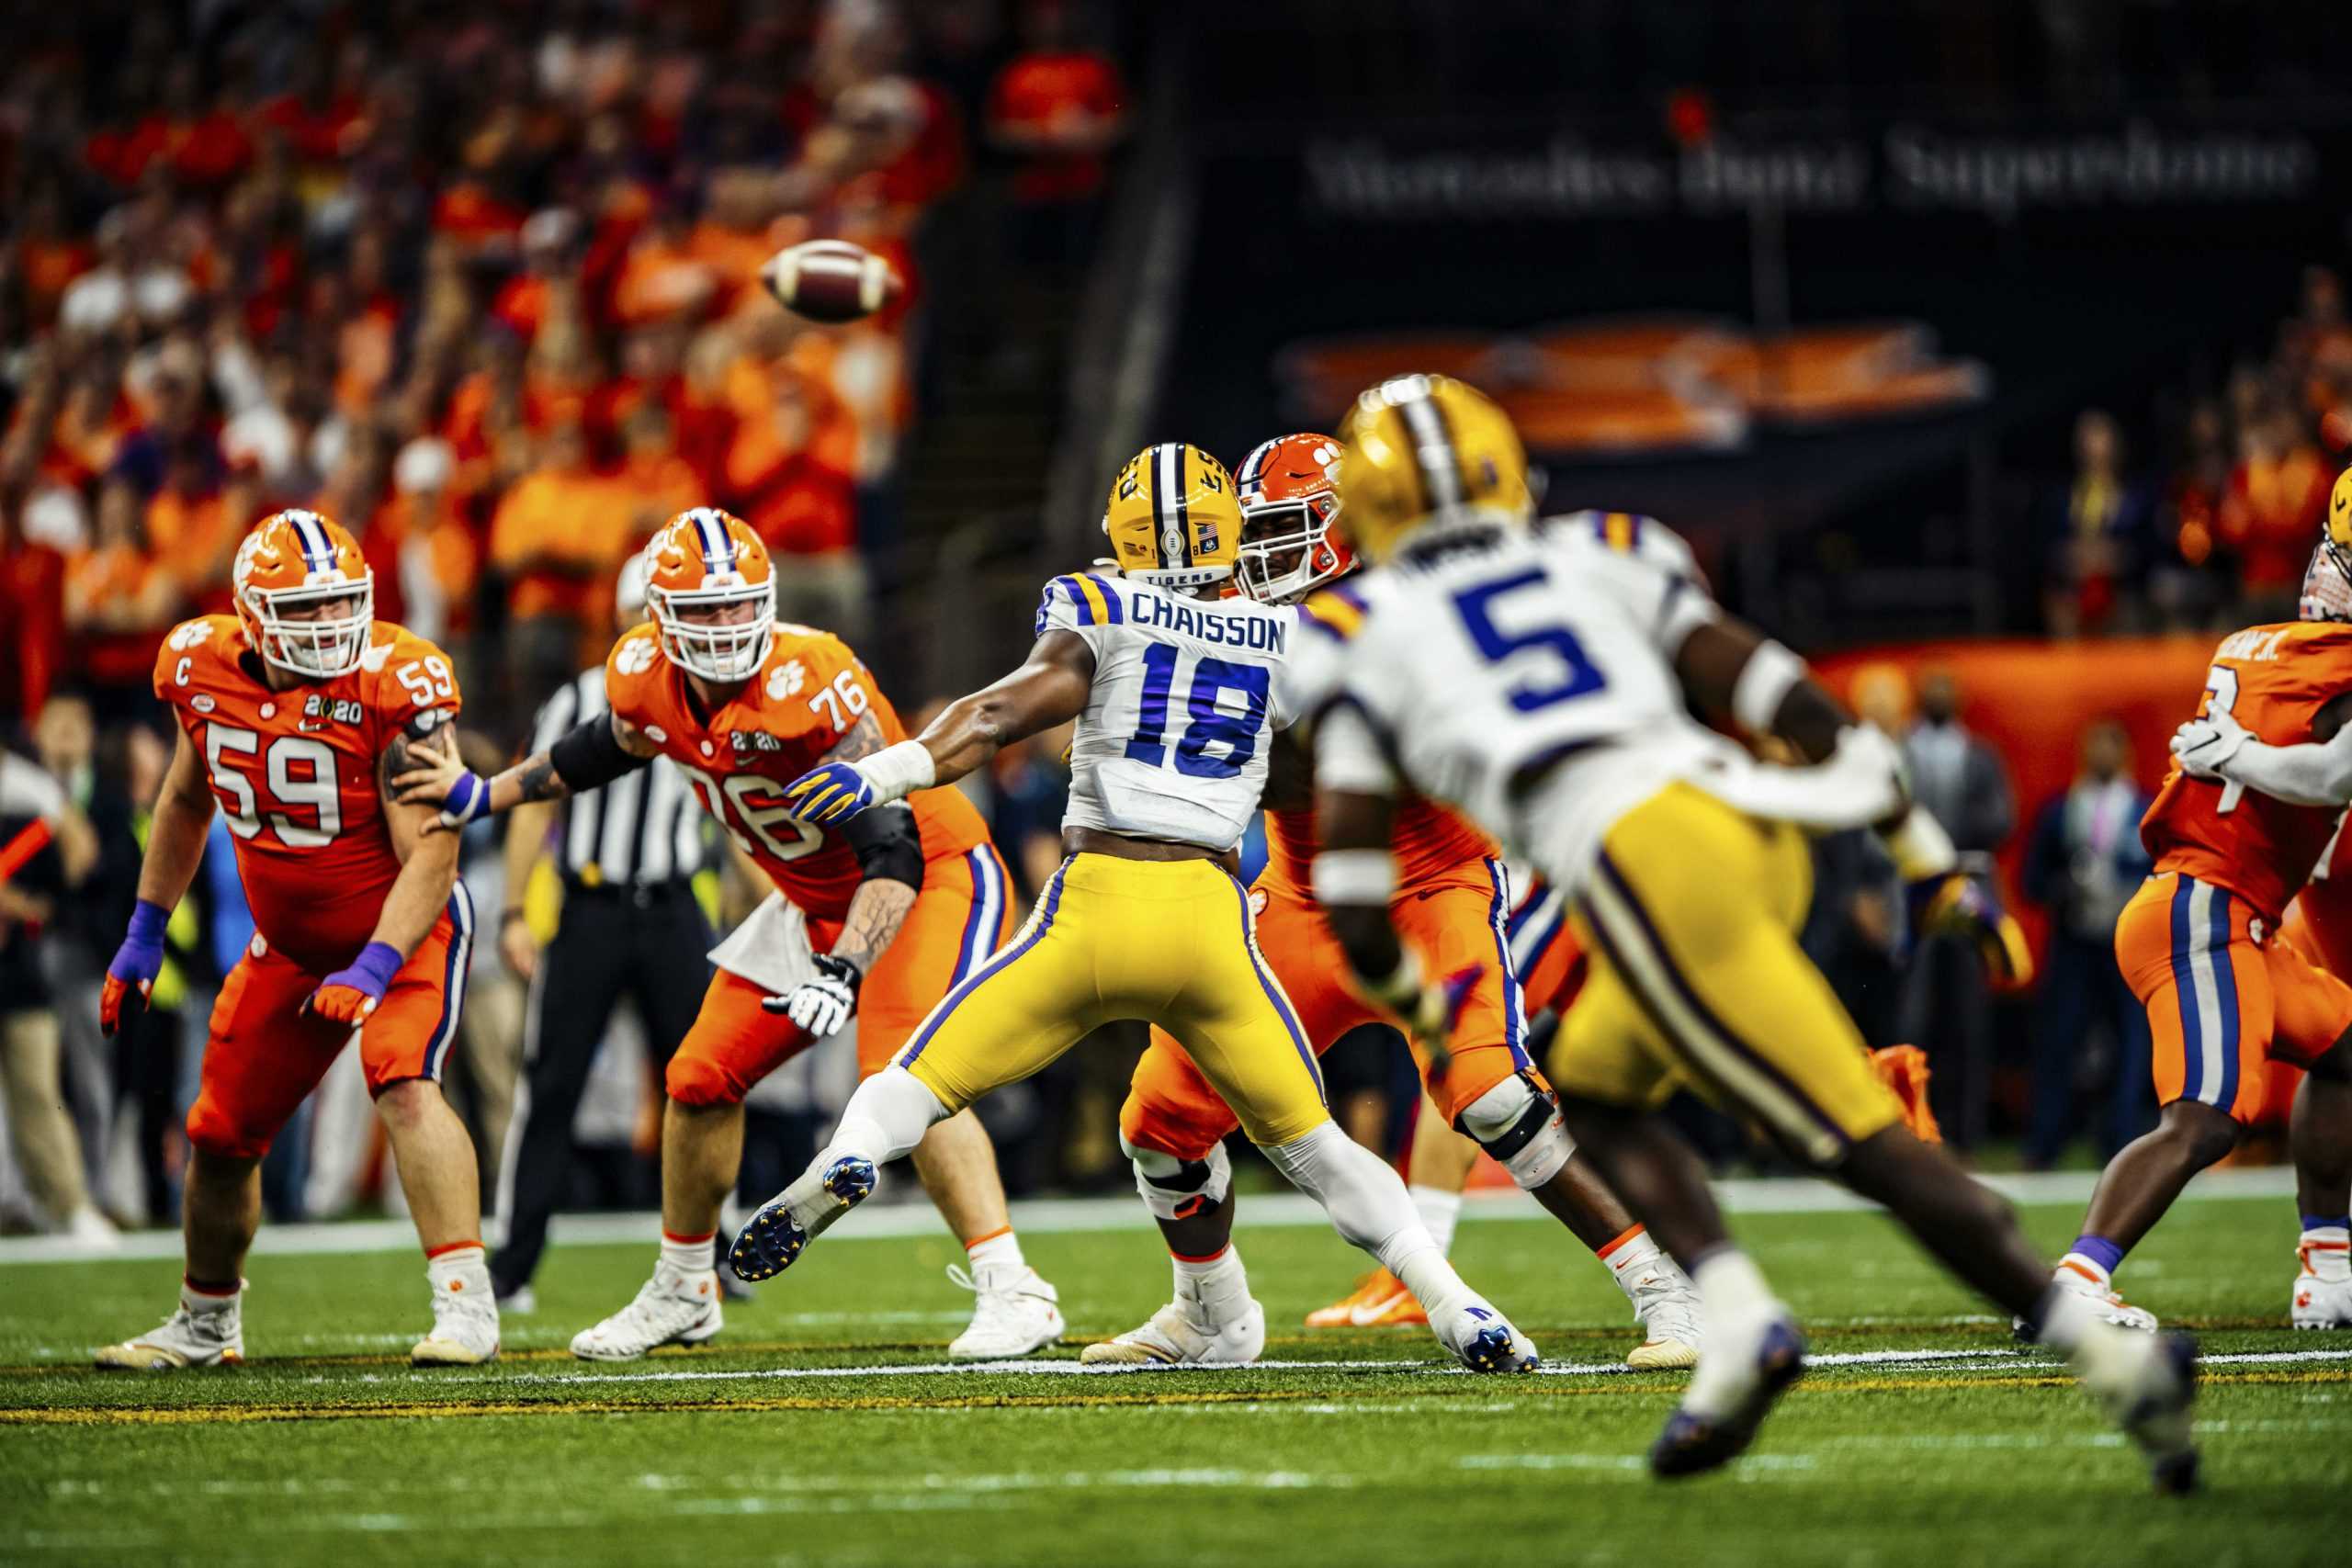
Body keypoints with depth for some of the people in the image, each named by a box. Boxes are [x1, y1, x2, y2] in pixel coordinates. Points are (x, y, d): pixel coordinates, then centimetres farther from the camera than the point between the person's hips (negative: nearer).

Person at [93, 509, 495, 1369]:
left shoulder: (394, 685, -25)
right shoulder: (203, 667, -9)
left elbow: (430, 854, -25)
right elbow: (186, 802, 12)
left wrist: (373, 970, -35)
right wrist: (144, 934, 13)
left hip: (404, 926, -5)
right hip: (290, 942, 6)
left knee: (402, 1084, -30)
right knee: (220, 1134, 11)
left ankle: (467, 1305, -32)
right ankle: (206, 1322, 35)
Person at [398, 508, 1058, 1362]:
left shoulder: (809, 685, -32)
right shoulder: (645, 680, -11)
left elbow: (893, 852, -33)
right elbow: (609, 747, 16)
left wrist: (843, 971, -44)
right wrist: (484, 796, 22)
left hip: (932, 881, -8)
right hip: (815, 902, 8)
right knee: (701, 1081, 10)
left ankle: (1011, 1292, -25)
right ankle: (681, 1291, 30)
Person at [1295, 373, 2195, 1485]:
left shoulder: (1358, 635, 17)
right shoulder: (1594, 568, 26)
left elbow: (1353, 904, 12)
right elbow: (1783, 697, 16)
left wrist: (1408, 995, 32)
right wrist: (1926, 852, 19)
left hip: (1643, 865, -6)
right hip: (1748, 817, 6)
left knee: (1862, 1140, -7)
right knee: (1595, 1093, 25)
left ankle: (2118, 1356, -16)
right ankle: (1738, 1323, 3)